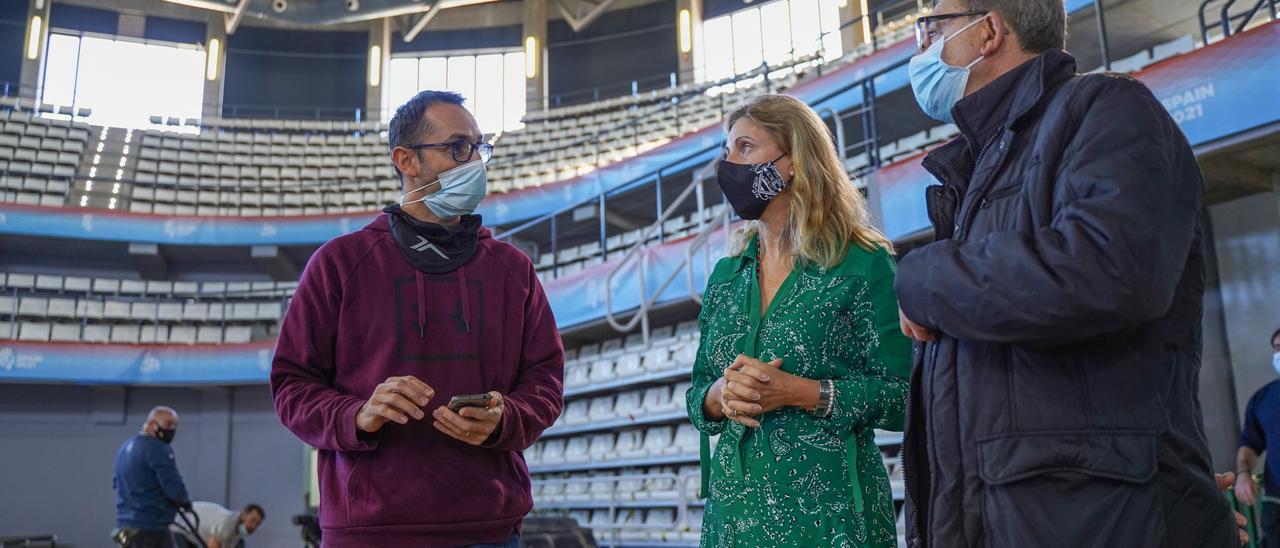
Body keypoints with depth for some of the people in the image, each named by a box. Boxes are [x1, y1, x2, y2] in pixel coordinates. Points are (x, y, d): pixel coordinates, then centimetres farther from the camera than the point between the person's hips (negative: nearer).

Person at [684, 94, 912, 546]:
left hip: (826, 509, -5)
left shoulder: (864, 264, -6)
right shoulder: (726, 276, 9)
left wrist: (796, 392, -19)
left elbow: (901, 397, -11)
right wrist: (721, 394, -10)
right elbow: (697, 397, 12)